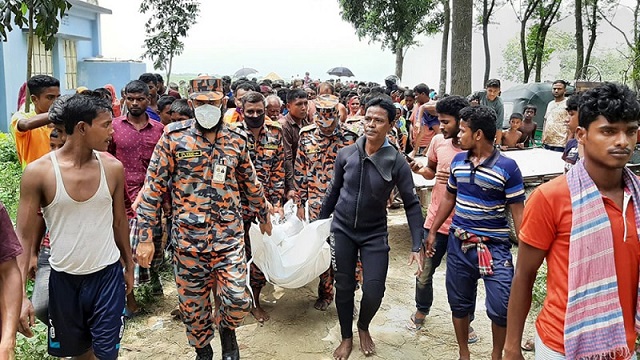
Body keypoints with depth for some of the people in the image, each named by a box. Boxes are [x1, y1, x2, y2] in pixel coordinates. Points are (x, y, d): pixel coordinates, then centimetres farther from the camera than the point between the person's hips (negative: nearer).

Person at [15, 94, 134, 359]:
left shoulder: (113, 168, -6)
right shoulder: (39, 172, -12)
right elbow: (24, 237, -8)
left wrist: (129, 266, 15)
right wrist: (20, 294, -14)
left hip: (107, 275, 1)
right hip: (63, 278, 0)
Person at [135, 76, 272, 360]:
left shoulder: (237, 140, 3)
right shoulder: (173, 137, -5)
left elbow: (250, 183, 17)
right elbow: (153, 187, -5)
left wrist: (263, 215, 27)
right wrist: (145, 237, -8)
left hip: (229, 235, 1)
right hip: (188, 237, -1)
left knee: (238, 300, -5)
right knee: (193, 305, 11)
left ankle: (226, 328, 31)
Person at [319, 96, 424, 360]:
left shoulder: (397, 162, -14)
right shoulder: (345, 154, -8)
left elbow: (412, 205, -9)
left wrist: (417, 246, -14)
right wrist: (320, 220, 13)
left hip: (375, 234, -1)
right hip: (342, 229, 2)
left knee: (374, 291, -4)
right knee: (344, 287, 9)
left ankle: (363, 328, 29)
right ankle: (346, 337, 32)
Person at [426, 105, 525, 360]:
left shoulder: (507, 167, -11)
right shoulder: (458, 160, 5)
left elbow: (518, 212, -9)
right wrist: (432, 231, 16)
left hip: (494, 246, -4)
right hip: (459, 242, 5)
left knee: (501, 307, -7)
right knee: (459, 302, 13)